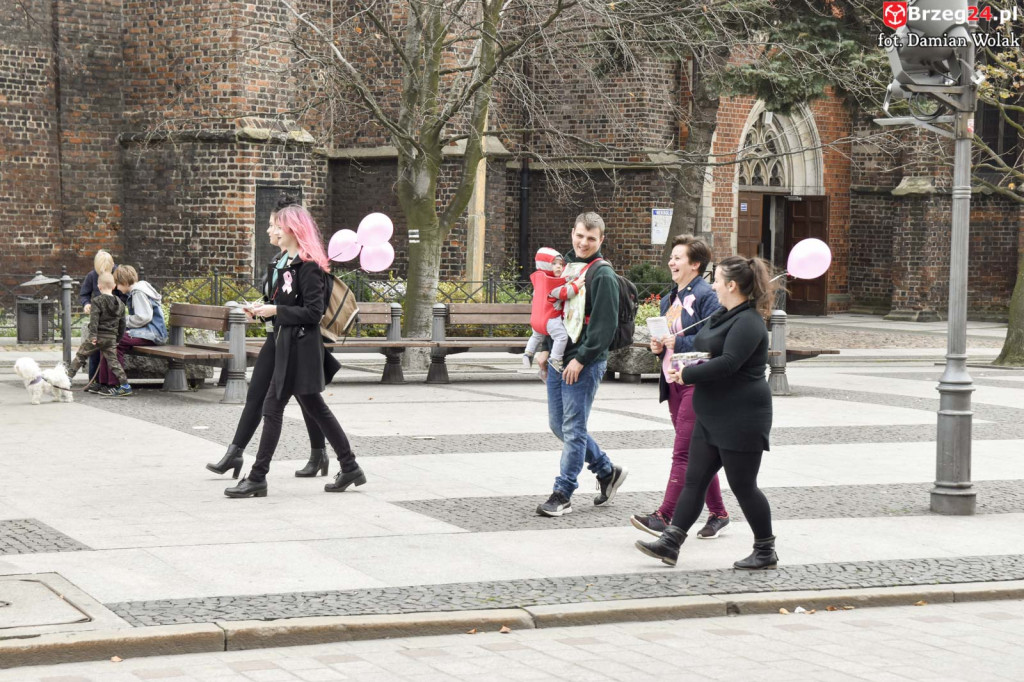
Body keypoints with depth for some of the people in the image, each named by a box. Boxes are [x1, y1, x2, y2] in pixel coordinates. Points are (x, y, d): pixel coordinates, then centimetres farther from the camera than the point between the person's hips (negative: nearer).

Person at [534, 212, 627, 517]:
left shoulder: (603, 275, -9)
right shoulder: (565, 266, 14)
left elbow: (605, 325, -15)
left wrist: (581, 359, -17)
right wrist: (545, 349, 10)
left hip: (585, 364, -8)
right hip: (559, 359, 8)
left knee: (573, 429, -4)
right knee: (558, 424, 12)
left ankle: (562, 494, 2)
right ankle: (607, 471, 27)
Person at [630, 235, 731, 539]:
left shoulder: (706, 296, -10)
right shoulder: (669, 299, 17)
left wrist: (677, 343, -18)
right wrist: (658, 346, 6)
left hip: (696, 383, -9)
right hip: (673, 381, 9)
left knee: (683, 452, -10)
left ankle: (664, 515, -12)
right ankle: (718, 513, 20)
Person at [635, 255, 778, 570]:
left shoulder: (749, 323, -17)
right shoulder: (724, 316, 14)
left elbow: (727, 363, -26)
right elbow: (703, 348, 23)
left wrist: (687, 374, -17)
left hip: (741, 420, -10)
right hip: (712, 417, 10)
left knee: (743, 485, -1)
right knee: (694, 480, 7)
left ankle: (766, 552, 13)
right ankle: (669, 543, 8)